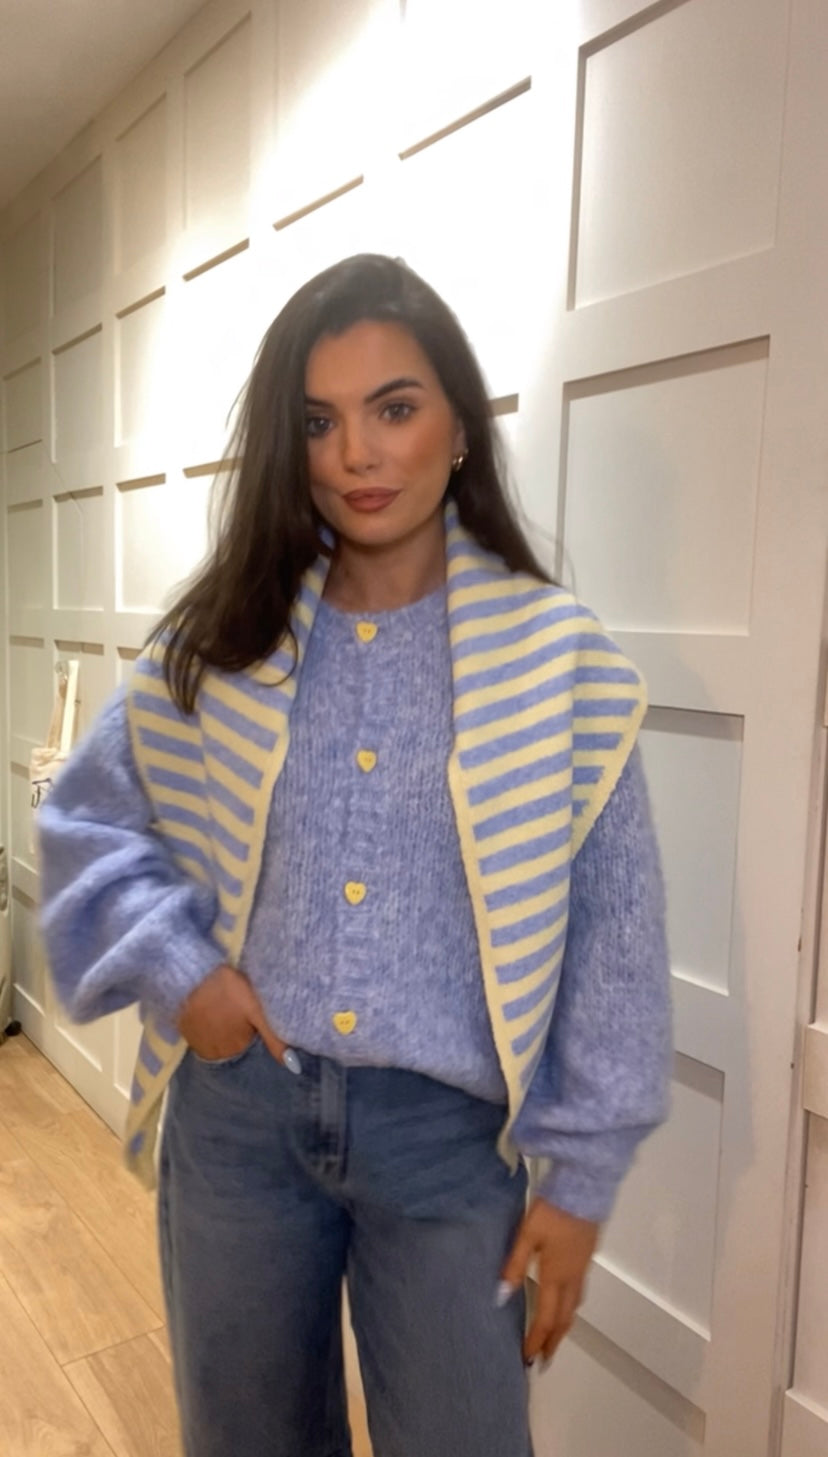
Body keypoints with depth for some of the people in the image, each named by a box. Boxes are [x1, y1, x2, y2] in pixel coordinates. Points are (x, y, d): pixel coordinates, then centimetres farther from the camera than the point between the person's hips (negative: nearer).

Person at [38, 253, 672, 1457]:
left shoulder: (557, 658, -8)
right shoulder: (220, 641, 0)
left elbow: (613, 935, -4)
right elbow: (85, 820, 8)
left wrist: (581, 1173, -3)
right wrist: (175, 968, -8)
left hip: (447, 1131, -2)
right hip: (237, 1108, 3)